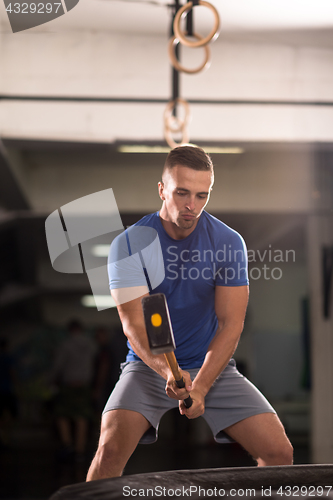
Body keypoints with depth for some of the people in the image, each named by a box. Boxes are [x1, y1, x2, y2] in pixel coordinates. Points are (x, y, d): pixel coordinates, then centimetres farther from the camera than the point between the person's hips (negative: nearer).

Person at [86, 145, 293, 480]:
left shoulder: (229, 242, -5)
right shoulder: (128, 244, -10)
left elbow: (230, 324, -9)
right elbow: (133, 325, -17)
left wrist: (200, 387, -22)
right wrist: (167, 371, -37)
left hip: (212, 365, 2)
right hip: (148, 365, -2)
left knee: (279, 452, -13)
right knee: (111, 447, -28)